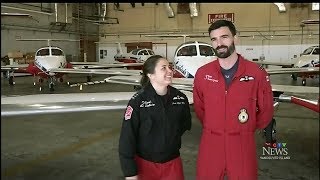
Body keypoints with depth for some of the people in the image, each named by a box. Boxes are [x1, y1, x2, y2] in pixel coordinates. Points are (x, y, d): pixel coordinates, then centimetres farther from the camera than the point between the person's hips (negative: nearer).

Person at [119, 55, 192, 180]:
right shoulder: (137, 102, -16)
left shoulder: (180, 98, -4)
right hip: (145, 165, -3)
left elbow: (185, 124, 14)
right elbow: (127, 138, -15)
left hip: (173, 163, 3)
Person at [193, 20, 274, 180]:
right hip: (210, 144, 2)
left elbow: (266, 110, 4)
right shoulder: (202, 74, -2)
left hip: (243, 144, -1)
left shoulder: (257, 73, -7)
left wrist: (248, 129, 11)